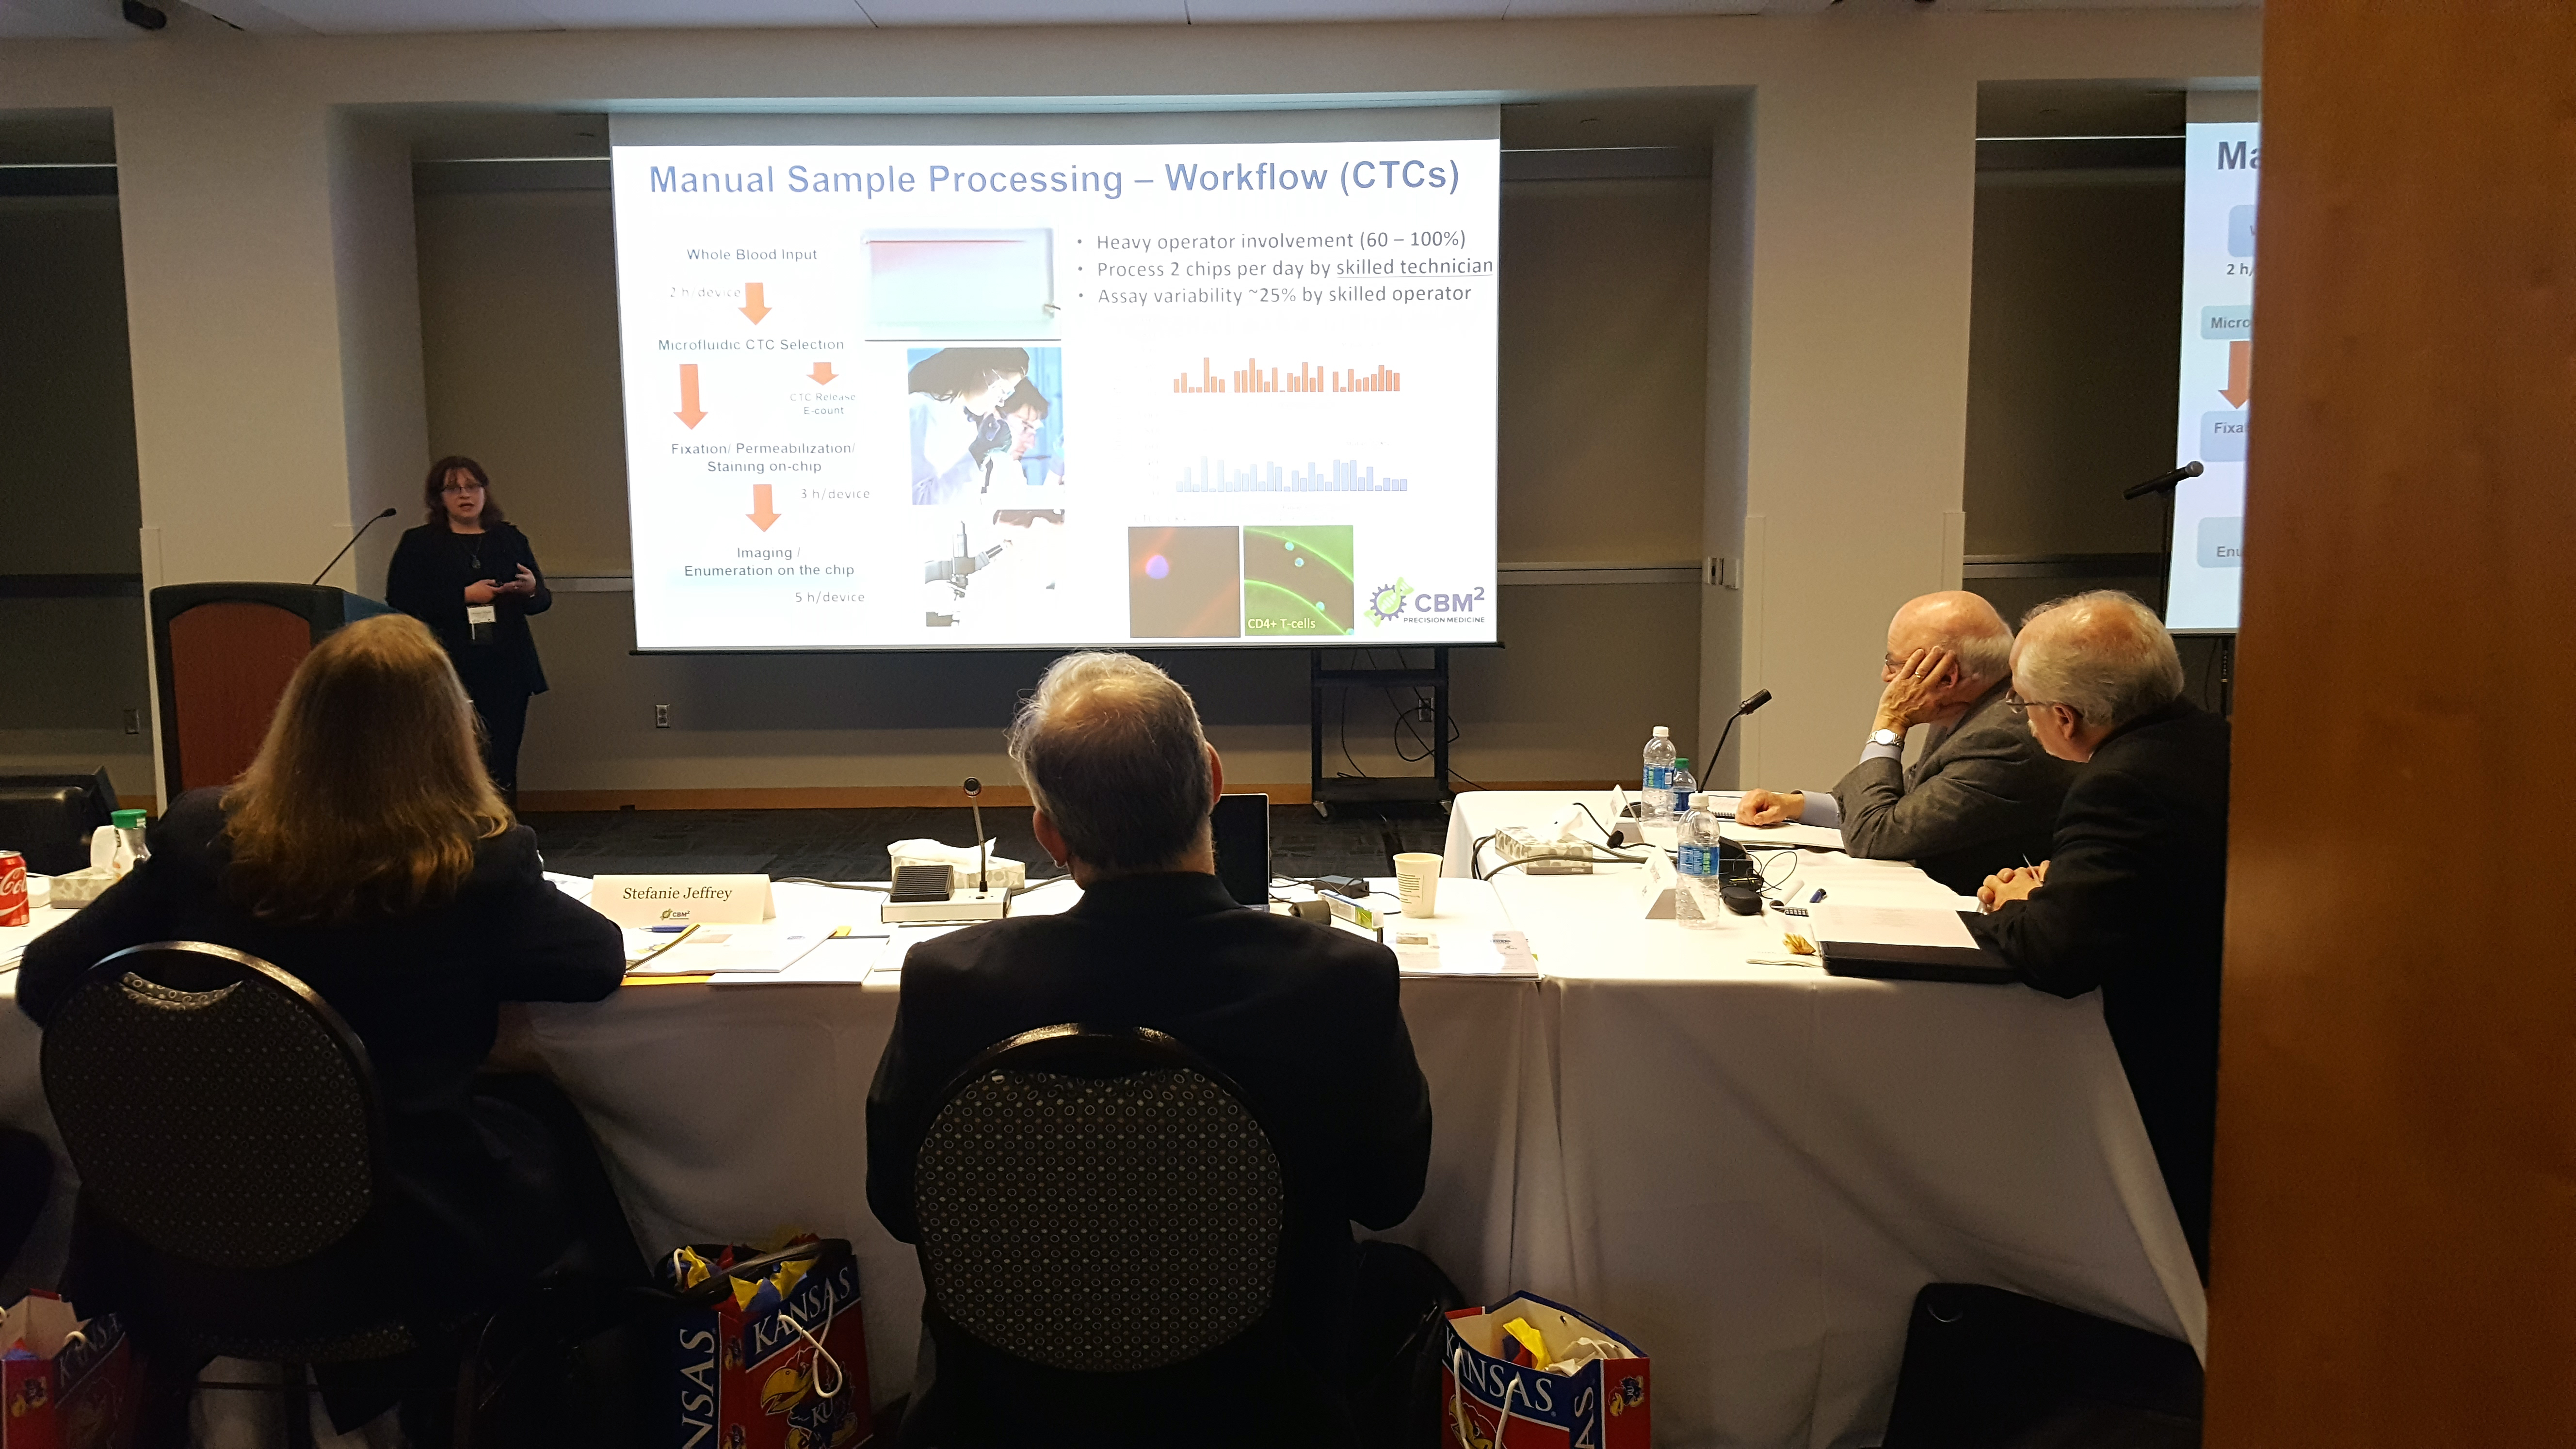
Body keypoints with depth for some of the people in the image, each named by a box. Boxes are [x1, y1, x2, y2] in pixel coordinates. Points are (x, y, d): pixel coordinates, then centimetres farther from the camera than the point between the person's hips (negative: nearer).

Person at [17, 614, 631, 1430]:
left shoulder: (200, 839, -9)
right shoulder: (481, 866, -18)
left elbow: (44, 982, 0)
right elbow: (601, 960, -3)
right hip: (417, 1248, -3)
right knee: (547, 1121, 28)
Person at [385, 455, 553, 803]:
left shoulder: (510, 539, 16)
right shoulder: (418, 543, 7)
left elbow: (542, 601, 15)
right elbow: (399, 605, -5)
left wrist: (531, 589, -9)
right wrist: (464, 597, -13)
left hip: (507, 672, 3)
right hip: (451, 672, -3)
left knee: (503, 763, 1)